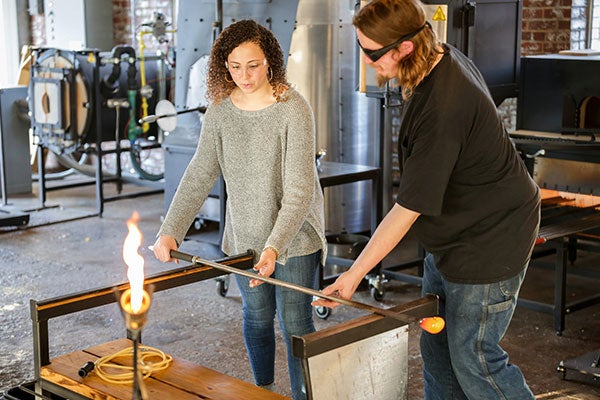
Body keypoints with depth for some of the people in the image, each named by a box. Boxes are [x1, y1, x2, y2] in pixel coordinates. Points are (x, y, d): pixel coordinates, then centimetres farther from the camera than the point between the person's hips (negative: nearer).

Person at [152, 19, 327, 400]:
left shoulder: (294, 110, -21)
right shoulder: (220, 109, -5)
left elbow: (299, 190, -25)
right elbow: (200, 174, -3)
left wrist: (274, 247, -36)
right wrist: (171, 230, -14)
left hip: (293, 234, -5)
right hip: (244, 235, 5)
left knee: (294, 322, 0)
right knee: (256, 316, 17)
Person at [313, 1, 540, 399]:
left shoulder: (441, 111, -32)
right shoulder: (445, 57, -3)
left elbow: (408, 209, -28)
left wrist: (355, 274, -21)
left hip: (488, 241, -10)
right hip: (450, 233, 10)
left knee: (472, 357, 0)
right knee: (435, 348, 14)